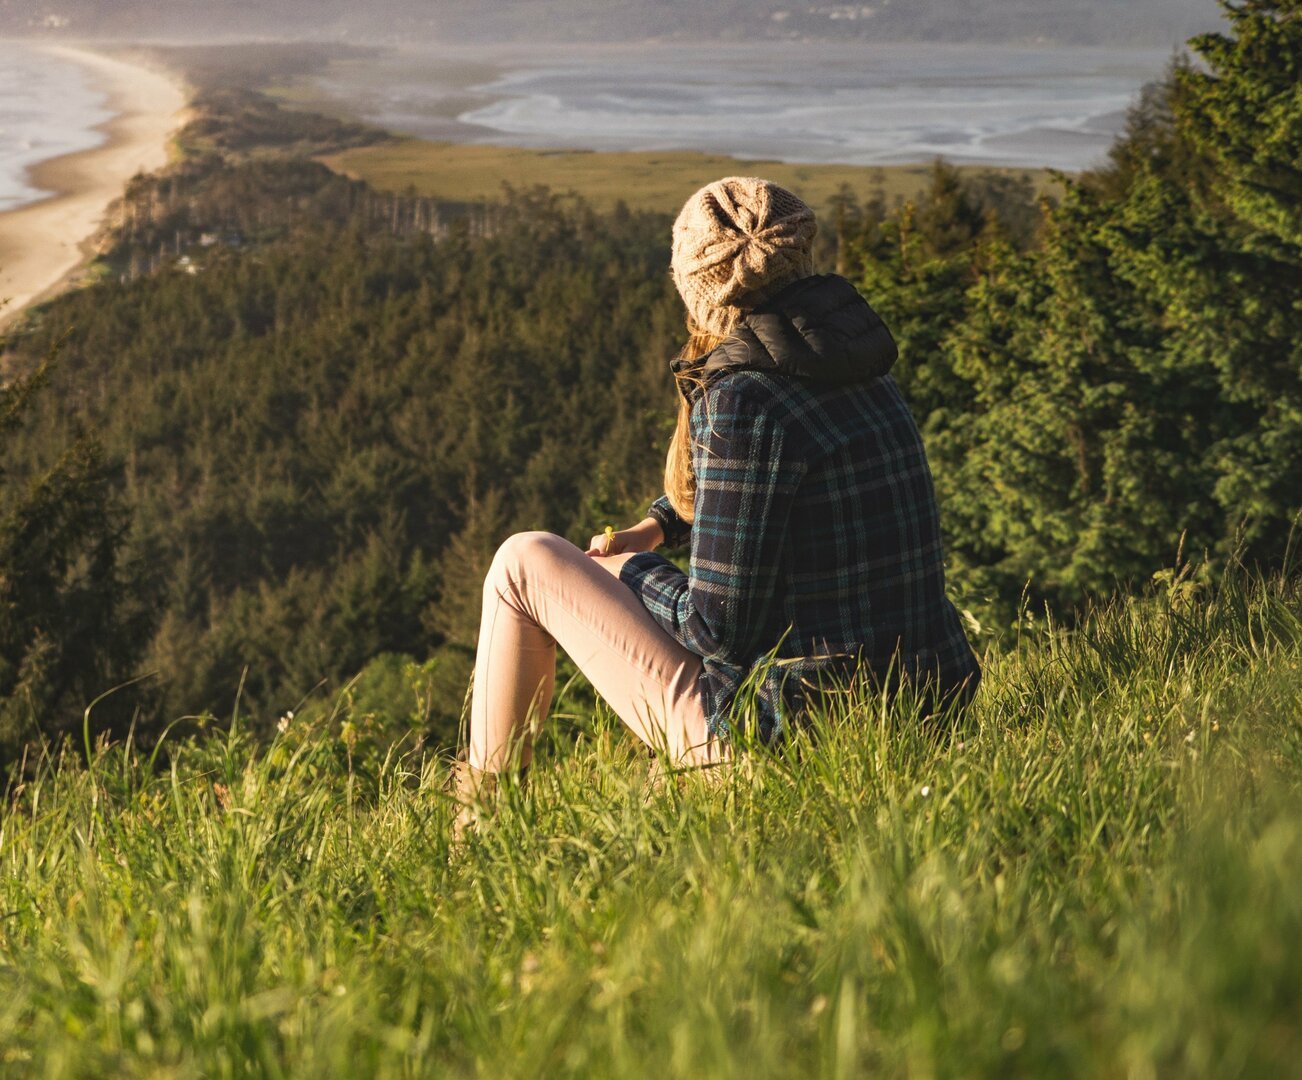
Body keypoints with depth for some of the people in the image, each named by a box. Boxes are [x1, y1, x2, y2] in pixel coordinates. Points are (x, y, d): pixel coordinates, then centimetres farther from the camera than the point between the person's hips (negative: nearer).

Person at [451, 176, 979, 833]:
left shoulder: (743, 401, -19)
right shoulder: (860, 368, 6)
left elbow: (719, 625, -18)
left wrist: (632, 572, 1)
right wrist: (655, 526, 21)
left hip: (786, 730, -8)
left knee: (525, 563, 6)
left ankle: (483, 809, 22)